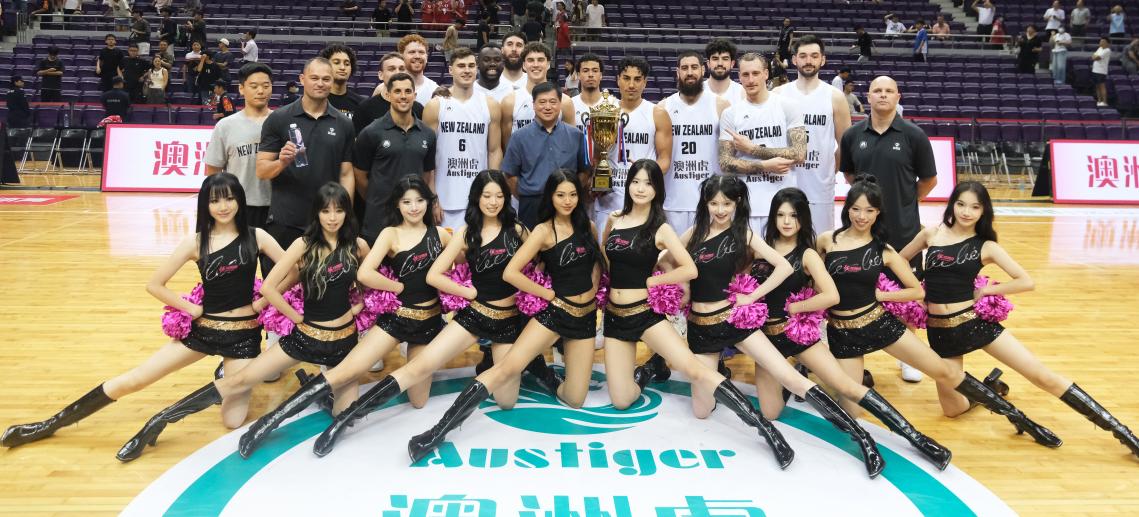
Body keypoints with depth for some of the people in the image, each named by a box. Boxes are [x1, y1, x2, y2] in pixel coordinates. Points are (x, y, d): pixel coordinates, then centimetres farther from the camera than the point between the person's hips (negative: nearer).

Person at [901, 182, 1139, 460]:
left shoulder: (986, 247, -2)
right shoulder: (931, 234, 2)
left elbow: (1027, 281, -8)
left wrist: (986, 290, -6)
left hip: (975, 321, -2)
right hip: (940, 331, 2)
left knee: (1042, 376, -8)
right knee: (953, 408, 7)